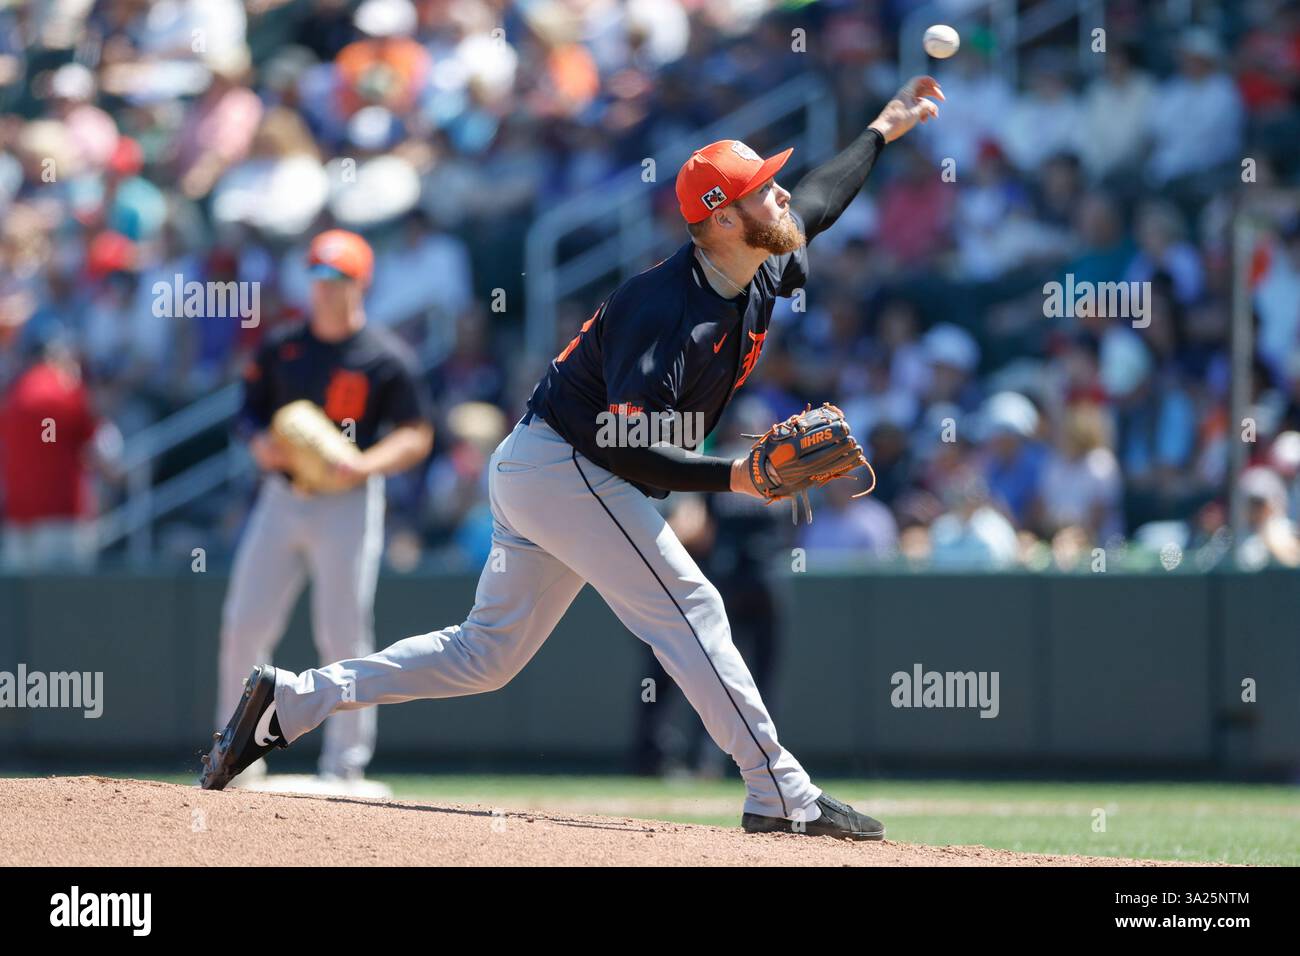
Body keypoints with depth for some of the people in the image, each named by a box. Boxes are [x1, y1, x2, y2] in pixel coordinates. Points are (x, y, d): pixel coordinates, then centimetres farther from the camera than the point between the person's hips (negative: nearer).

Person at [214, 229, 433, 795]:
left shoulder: (386, 358, -3)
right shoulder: (280, 349, 8)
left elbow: (417, 436, -3)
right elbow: (250, 415, 14)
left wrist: (367, 464, -20)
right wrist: (261, 445, -9)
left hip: (348, 503, -4)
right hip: (282, 496, 4)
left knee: (344, 636, -6)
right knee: (243, 627, 1)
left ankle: (345, 765, 1)